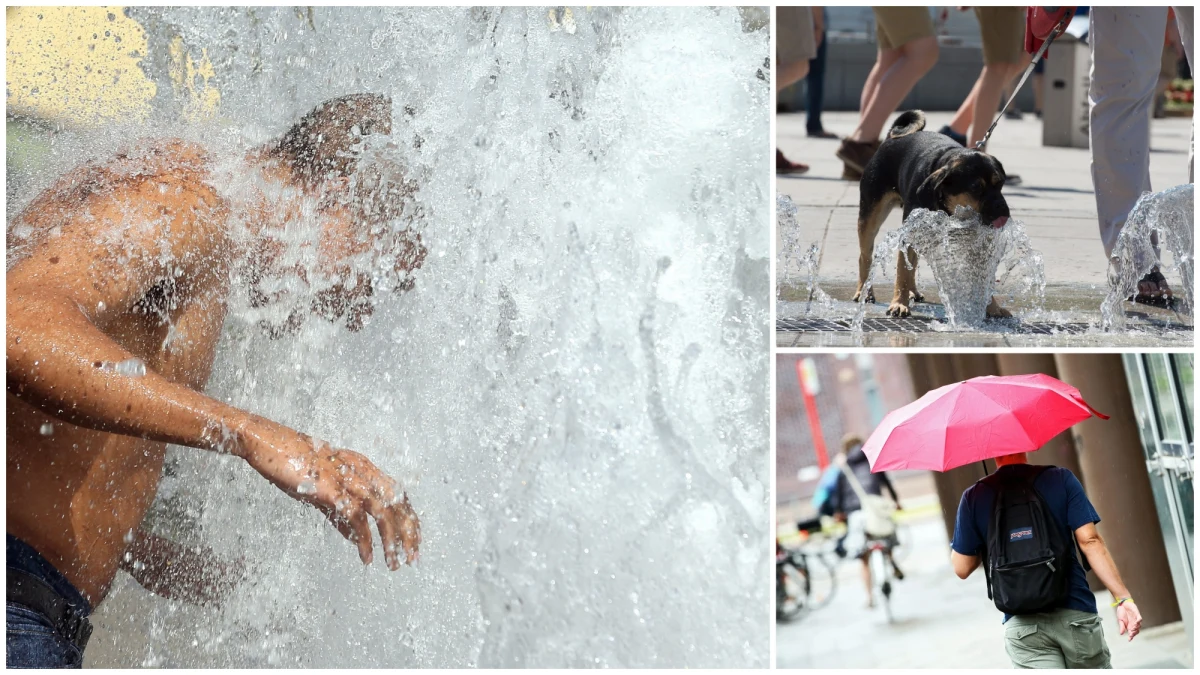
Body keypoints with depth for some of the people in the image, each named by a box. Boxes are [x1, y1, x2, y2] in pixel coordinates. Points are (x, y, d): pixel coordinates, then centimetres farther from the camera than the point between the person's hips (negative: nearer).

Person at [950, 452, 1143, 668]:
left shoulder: (974, 498, 1)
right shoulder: (1060, 479, -1)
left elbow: (962, 568, 4)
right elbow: (1090, 541, -9)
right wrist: (1123, 598, -8)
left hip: (1022, 624, 0)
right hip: (1076, 613, 0)